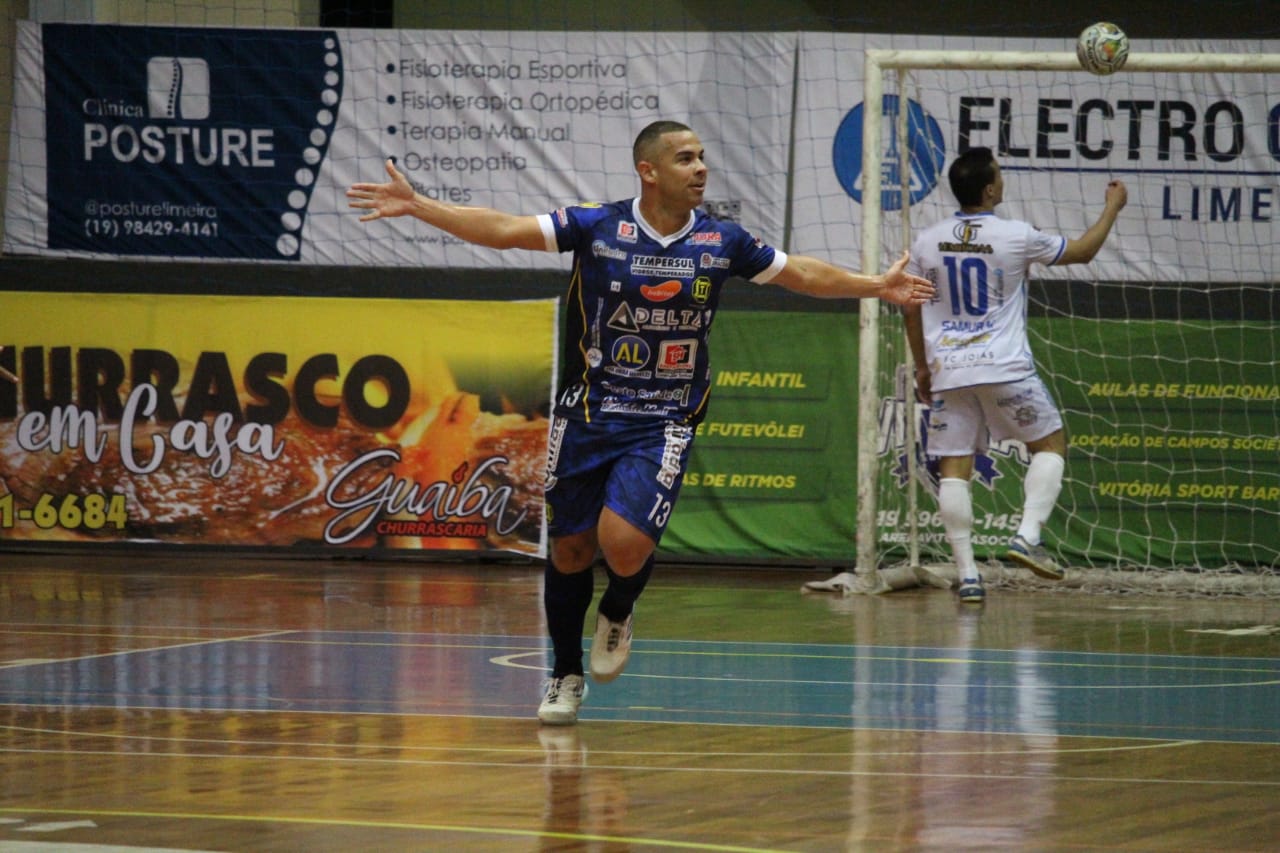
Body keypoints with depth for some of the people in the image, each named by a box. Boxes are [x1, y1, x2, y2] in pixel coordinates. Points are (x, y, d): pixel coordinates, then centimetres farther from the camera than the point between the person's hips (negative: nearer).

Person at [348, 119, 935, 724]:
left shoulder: (722, 242, -1)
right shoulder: (595, 227, -7)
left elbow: (801, 275, 14)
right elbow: (503, 231, -8)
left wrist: (877, 287, 16)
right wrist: (415, 206, -16)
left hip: (663, 423, 0)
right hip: (587, 413, 1)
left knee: (624, 543, -21)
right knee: (570, 548, 8)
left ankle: (617, 614, 15)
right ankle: (566, 675, 30)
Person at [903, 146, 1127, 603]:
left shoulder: (927, 242, 3)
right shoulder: (1015, 237, -6)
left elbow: (911, 310, 13)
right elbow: (1082, 251, 9)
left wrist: (922, 368, 25)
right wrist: (1113, 207, 24)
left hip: (948, 372, 3)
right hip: (1005, 369, -3)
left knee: (953, 470, 2)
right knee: (1050, 445, 13)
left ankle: (967, 574, -4)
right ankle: (1027, 536, -5)